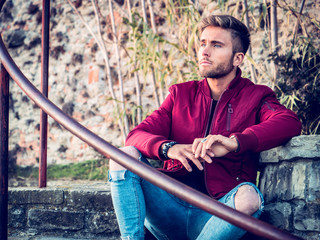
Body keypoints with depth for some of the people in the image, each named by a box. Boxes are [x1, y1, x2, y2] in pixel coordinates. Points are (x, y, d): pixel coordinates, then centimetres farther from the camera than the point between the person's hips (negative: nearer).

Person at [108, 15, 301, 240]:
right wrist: (169, 148, -19)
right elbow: (136, 135, 5)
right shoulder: (180, 94, 18)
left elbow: (291, 122, -14)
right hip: (171, 208, 3)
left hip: (216, 215, -3)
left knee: (248, 196, -35)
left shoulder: (255, 96, 9)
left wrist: (235, 142, -30)